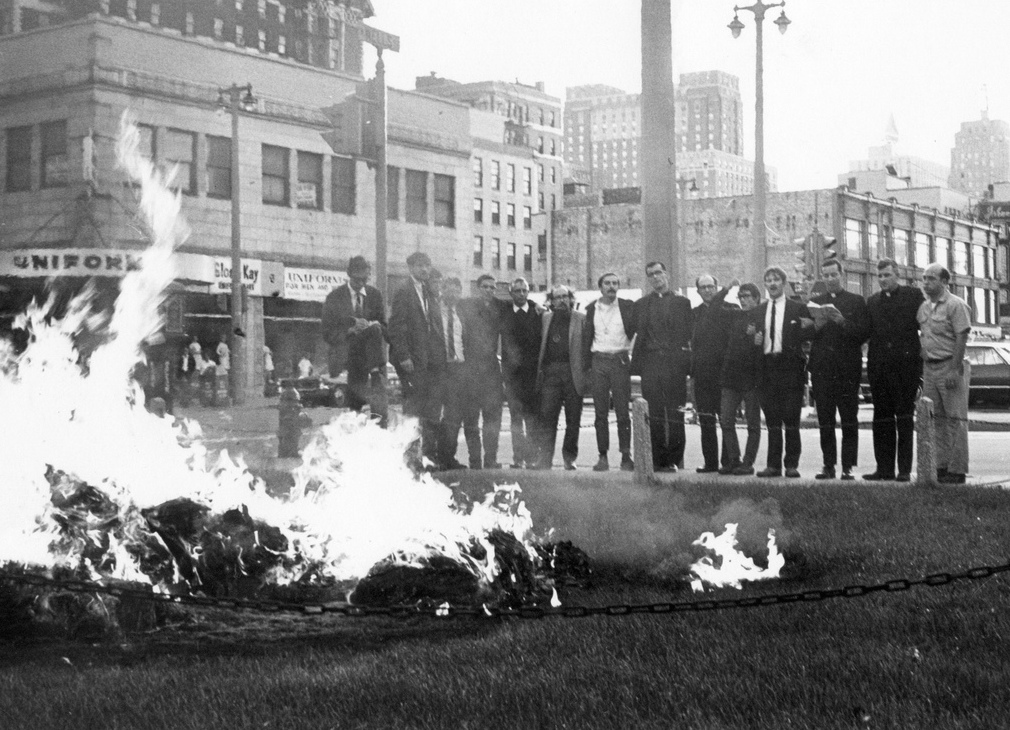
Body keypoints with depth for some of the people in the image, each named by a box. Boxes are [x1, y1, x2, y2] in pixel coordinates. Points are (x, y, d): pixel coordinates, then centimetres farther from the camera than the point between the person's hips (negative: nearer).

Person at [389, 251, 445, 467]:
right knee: (413, 407, -6)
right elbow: (396, 328, -9)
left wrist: (441, 356, 11)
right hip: (413, 361, -7)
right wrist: (404, 357, -16)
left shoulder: (430, 294, 19)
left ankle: (430, 454, 8)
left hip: (432, 360, 7)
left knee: (432, 409, 4)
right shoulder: (404, 293, -3)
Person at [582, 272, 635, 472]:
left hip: (620, 360, -2)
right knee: (600, 412, 3)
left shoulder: (627, 306, 3)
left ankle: (626, 456, 2)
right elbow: (586, 338, 10)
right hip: (598, 361, 2)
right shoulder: (592, 308, 10)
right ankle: (603, 457, 6)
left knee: (623, 412, -2)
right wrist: (587, 366, 5)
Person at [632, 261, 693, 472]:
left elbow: (690, 334, 4)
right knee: (654, 416, 1)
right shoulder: (641, 304, 15)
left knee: (675, 415, -2)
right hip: (650, 365, 2)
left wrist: (688, 364, -5)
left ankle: (674, 460, 5)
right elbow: (638, 334, 11)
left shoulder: (682, 302, 9)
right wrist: (636, 366, 1)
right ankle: (657, 460, 5)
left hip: (675, 365, -2)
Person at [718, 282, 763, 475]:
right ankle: (732, 460, 10)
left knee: (753, 423, 3)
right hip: (730, 376, 5)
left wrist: (755, 336, -19)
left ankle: (748, 463, 7)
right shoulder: (734, 316, 12)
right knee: (726, 421, 2)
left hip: (751, 377, -5)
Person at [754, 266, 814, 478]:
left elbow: (807, 337, -1)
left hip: (791, 367, -3)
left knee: (791, 420, -3)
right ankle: (773, 464, 9)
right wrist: (755, 340, -5)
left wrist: (807, 327, -22)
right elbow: (754, 336, 18)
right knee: (772, 420, 5)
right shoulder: (759, 311, 15)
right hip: (767, 369, 3)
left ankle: (792, 465, 3)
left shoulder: (798, 308, 3)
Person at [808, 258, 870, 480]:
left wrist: (843, 322, -15)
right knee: (825, 420, 2)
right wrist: (816, 326, -10)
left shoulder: (856, 302, 7)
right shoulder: (816, 303, 15)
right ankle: (828, 465, 6)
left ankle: (848, 466, -1)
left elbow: (863, 334, -2)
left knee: (849, 420, -3)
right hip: (821, 368, 2)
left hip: (848, 368, -2)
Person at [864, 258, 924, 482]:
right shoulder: (872, 301, 15)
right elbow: (867, 332, 14)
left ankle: (905, 469, 2)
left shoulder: (913, 295, 3)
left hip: (906, 364, -4)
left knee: (905, 417, -1)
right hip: (879, 366, 4)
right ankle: (884, 468, 9)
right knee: (882, 419, 5)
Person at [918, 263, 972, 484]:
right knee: (936, 419, 8)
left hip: (950, 366, -7)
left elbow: (962, 338, -13)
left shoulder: (956, 305, -8)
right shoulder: (923, 307, 14)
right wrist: (920, 369, 11)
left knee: (955, 418, -4)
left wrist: (954, 370, -19)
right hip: (929, 367, 7)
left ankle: (957, 470, -3)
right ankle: (941, 466, 14)